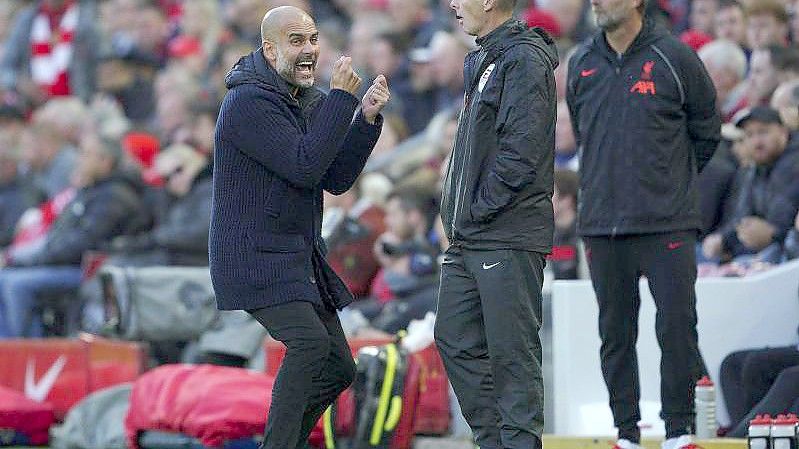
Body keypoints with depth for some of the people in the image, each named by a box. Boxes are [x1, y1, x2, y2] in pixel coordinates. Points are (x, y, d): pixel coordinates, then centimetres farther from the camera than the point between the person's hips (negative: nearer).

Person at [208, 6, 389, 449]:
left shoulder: (307, 101, 14)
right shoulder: (249, 101, -16)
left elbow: (336, 179, 8)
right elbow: (305, 167, -25)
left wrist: (367, 119, -2)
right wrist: (341, 98, -21)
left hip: (300, 258, 10)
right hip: (255, 257, -10)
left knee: (338, 368, 10)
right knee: (309, 342, -28)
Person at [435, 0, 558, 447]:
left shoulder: (524, 60, -13)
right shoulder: (482, 61, 17)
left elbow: (520, 151, -20)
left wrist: (477, 210, -14)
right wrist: (458, 217, 13)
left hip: (509, 238, -10)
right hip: (469, 241, 10)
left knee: (512, 354, -5)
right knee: (456, 339, 12)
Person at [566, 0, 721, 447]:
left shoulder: (674, 57, -4)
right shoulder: (582, 63, 8)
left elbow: (707, 130, 7)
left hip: (667, 224, -4)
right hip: (601, 225, 4)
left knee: (677, 327, -5)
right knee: (615, 334, 7)